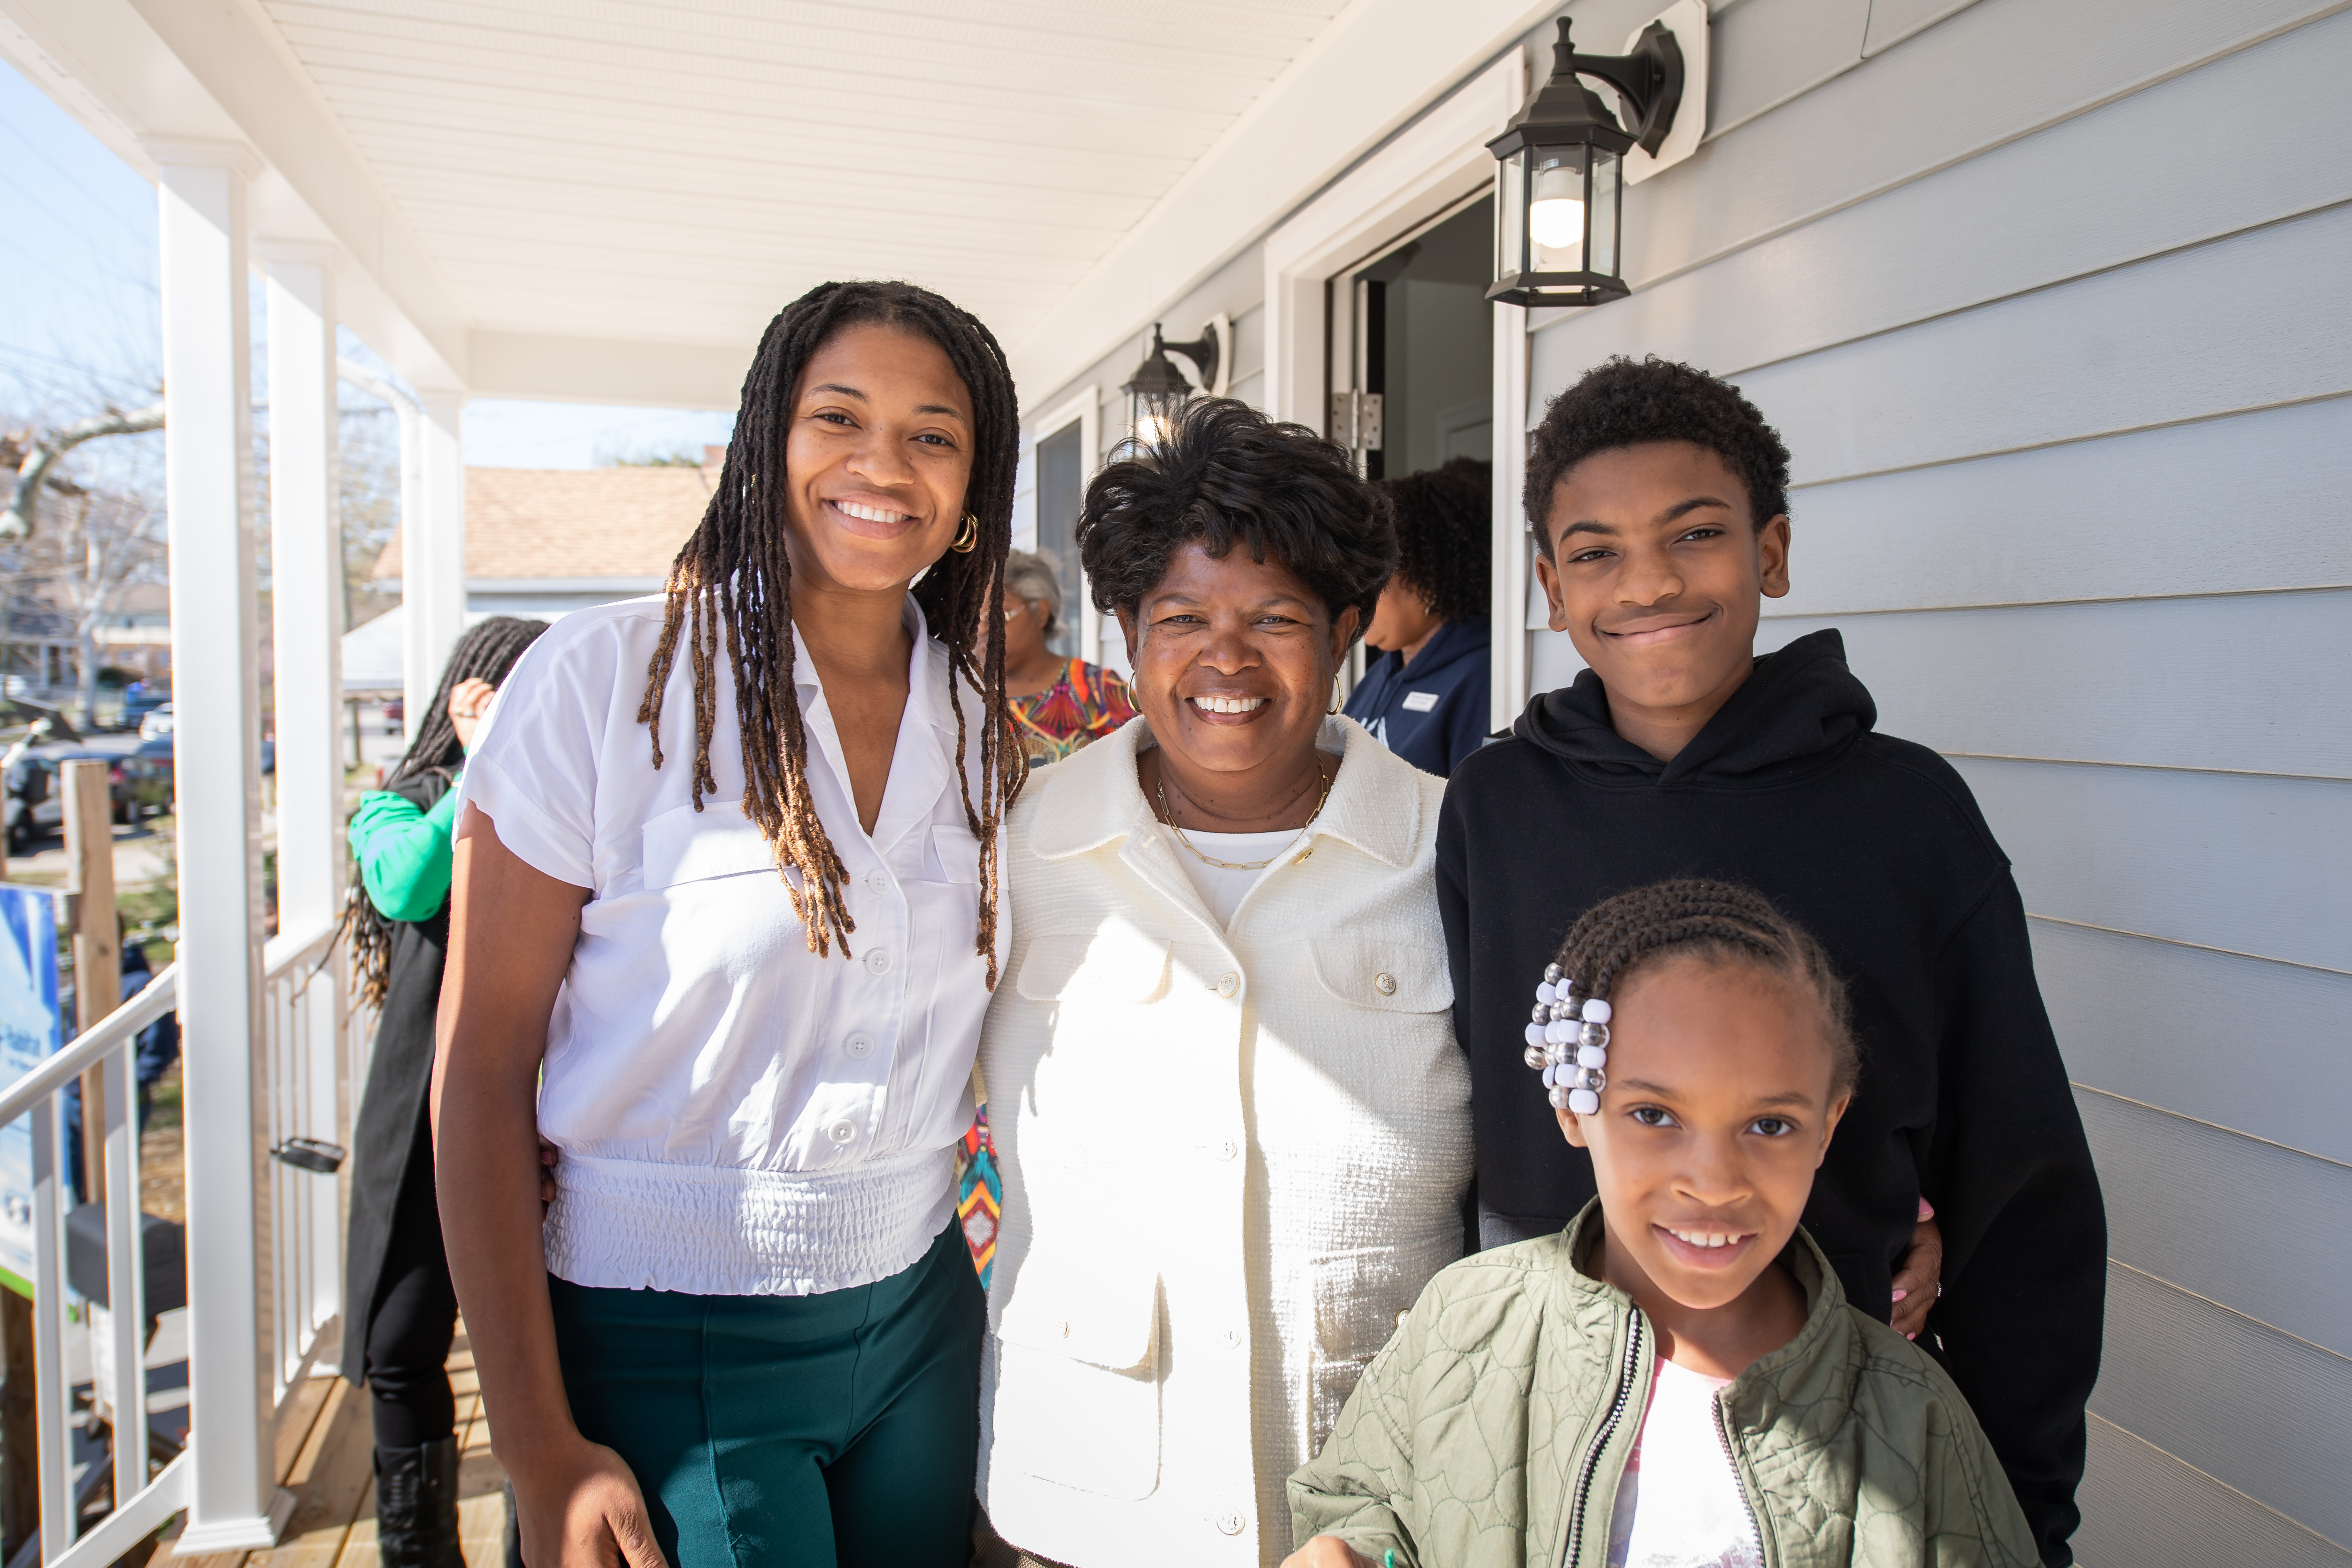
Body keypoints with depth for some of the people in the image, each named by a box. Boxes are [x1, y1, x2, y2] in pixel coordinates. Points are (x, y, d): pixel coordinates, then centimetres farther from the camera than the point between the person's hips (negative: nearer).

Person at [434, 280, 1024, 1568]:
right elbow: (480, 1071, -11)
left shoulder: (988, 712, 1)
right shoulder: (603, 678, -13)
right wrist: (539, 1447, -12)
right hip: (665, 1350, -4)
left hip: (922, 1312, 5)